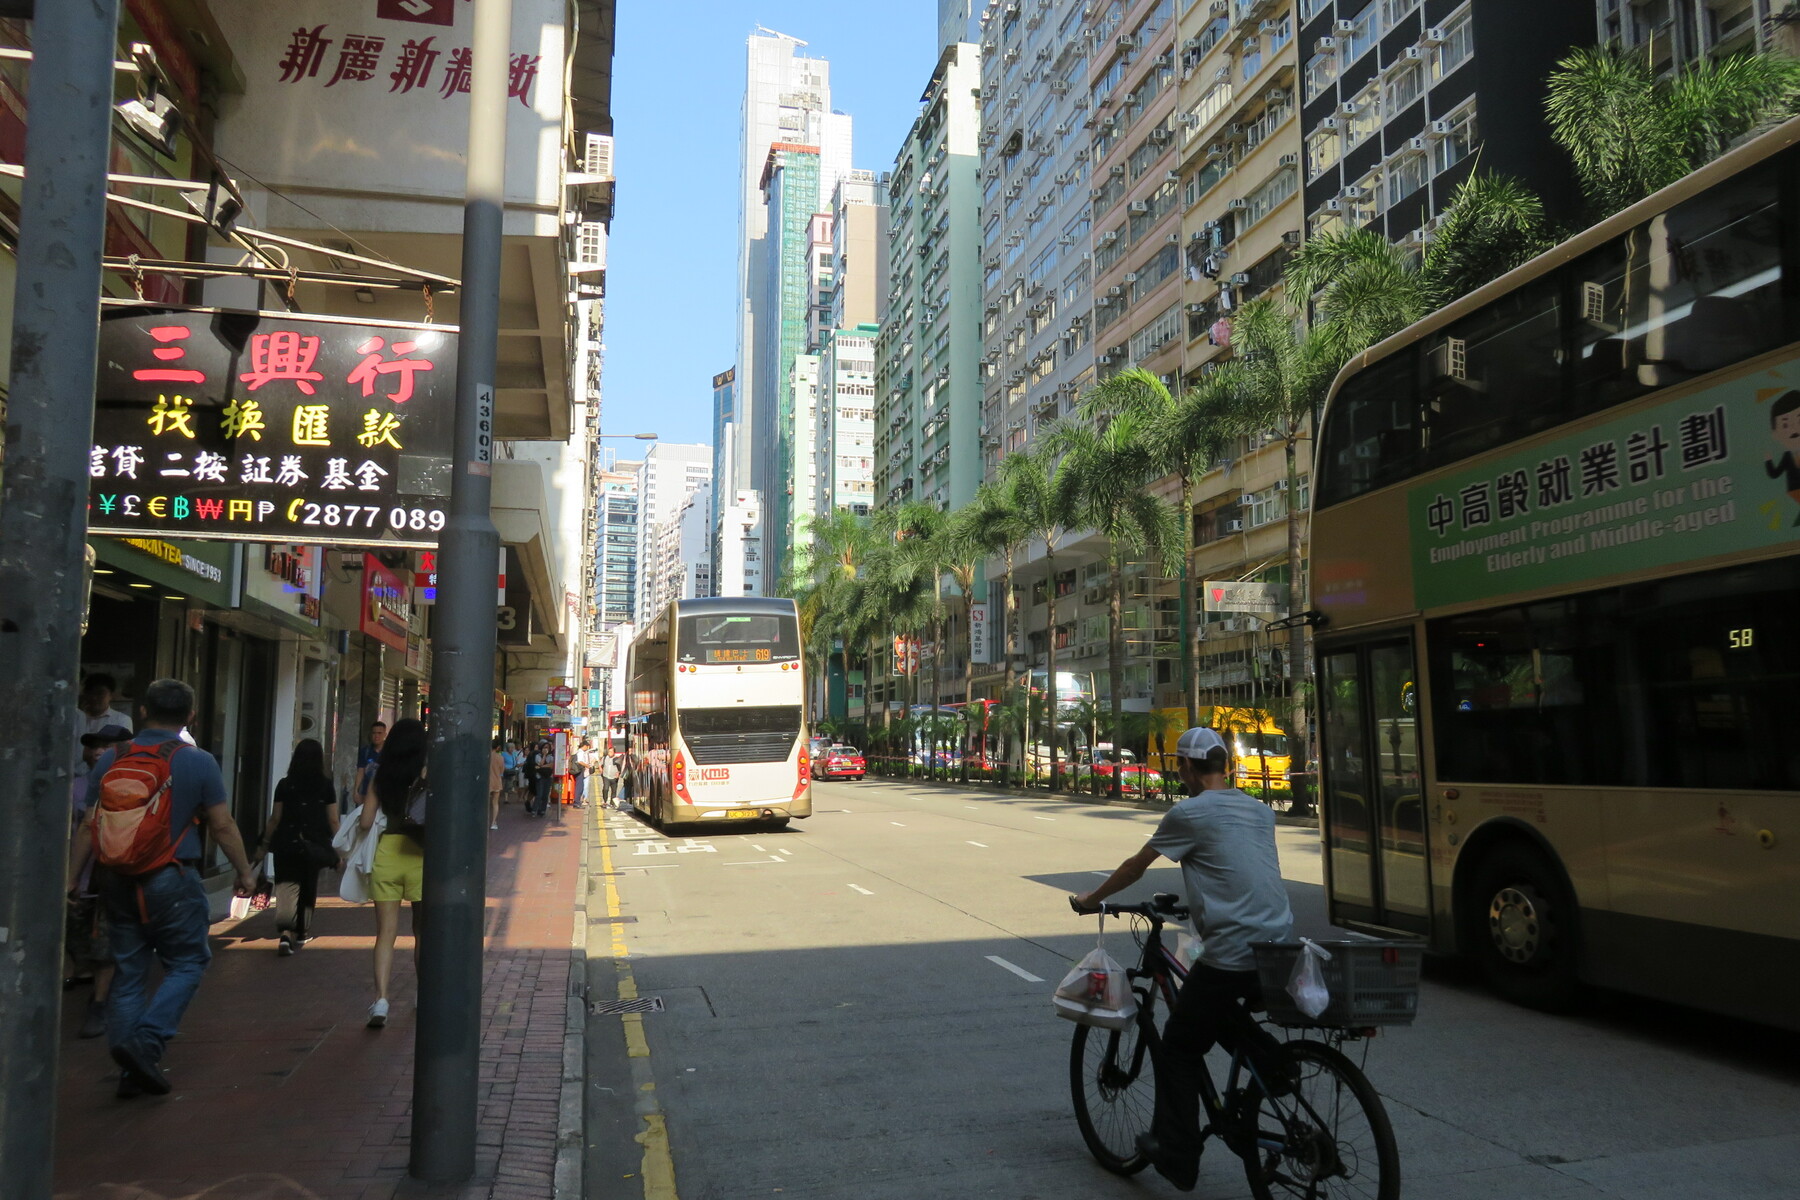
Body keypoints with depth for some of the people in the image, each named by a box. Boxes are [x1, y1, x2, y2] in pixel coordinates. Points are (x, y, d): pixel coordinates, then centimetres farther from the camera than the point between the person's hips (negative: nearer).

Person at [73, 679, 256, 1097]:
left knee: (128, 970, 13)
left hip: (117, 880, 5)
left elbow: (90, 825, 5)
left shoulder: (112, 759, 3)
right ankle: (146, 1041, -9)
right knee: (187, 962, 9)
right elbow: (222, 825, -5)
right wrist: (245, 872, 6)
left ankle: (132, 1069, 15)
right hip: (171, 881, -4)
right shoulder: (199, 763, -8)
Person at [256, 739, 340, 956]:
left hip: (287, 844, -1)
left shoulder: (285, 785, -1)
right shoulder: (326, 786, -1)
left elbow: (275, 818, 1)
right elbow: (333, 821, 0)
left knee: (286, 885, -4)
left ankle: (285, 931, -25)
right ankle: (302, 932, 29)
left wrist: (264, 844, 12)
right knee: (308, 888, 17)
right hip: (314, 846, 1)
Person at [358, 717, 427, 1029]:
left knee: (386, 932, 3)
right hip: (419, 855, -1)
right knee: (422, 932, 15)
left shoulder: (380, 776, 2)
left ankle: (381, 998, -9)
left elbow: (365, 822, 1)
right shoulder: (427, 774, -6)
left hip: (386, 853, 2)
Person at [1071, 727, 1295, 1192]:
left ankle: (1175, 1157, 15)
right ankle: (1272, 1063, 12)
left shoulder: (1189, 813, -5)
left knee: (1179, 1053, 10)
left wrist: (1090, 899, 21)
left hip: (1230, 956, -7)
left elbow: (1134, 868, 5)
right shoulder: (1260, 810, 13)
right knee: (1221, 1012, 33)